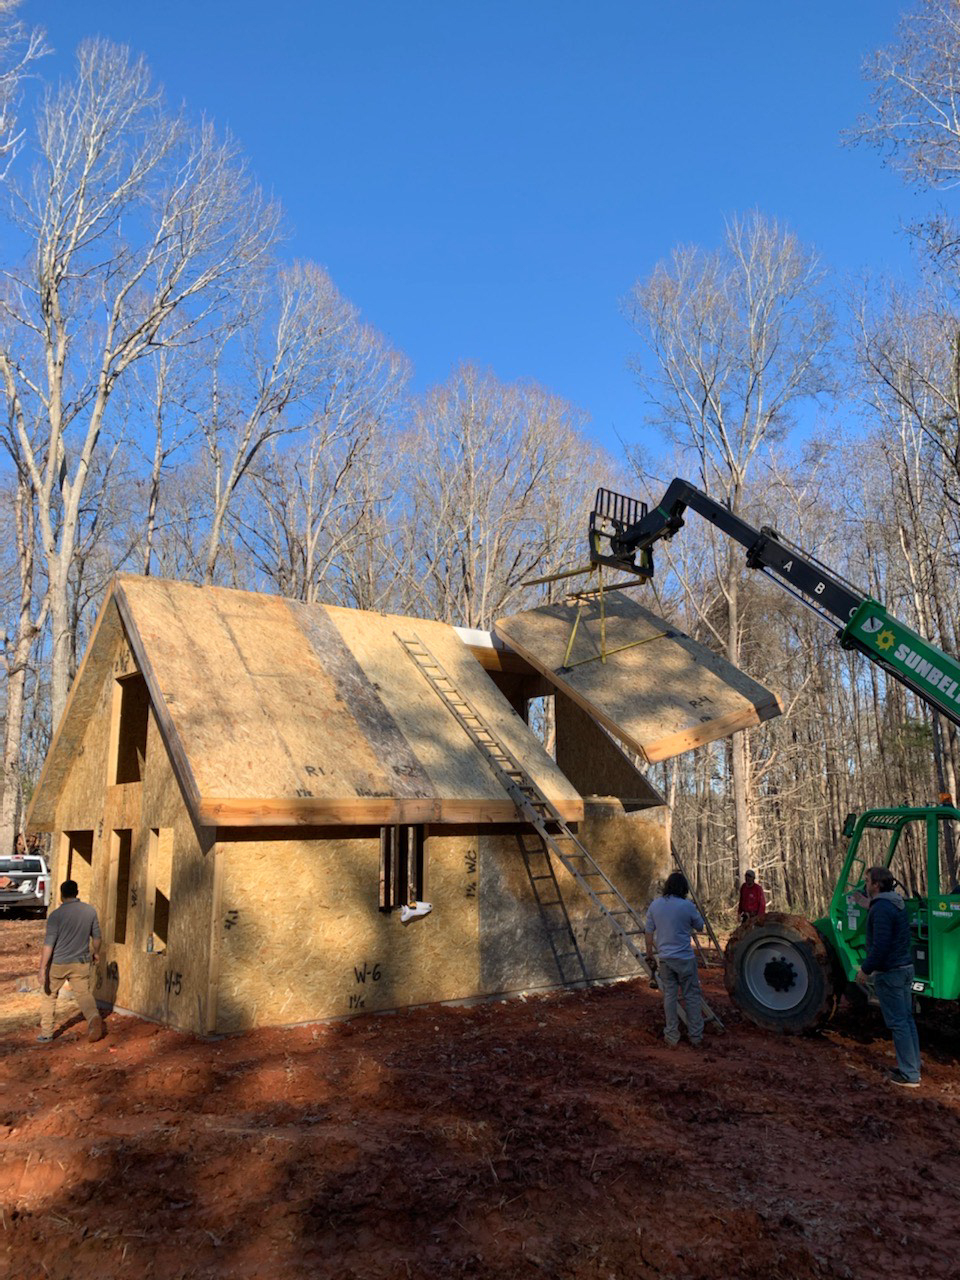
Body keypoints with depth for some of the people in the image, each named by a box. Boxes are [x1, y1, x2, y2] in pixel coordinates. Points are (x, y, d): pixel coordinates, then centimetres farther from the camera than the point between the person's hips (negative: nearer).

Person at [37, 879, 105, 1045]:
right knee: (84, 994, 2)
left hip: (58, 963, -1)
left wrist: (42, 969, -14)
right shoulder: (90, 910, -2)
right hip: (80, 963, 2)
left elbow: (48, 943, -16)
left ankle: (46, 1033, 23)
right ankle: (94, 1017, -26)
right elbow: (96, 935, 9)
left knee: (49, 996, 18)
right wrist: (96, 952, 25)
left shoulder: (56, 915, -12)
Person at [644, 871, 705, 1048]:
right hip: (685, 958, -3)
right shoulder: (687, 906, -13)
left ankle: (672, 1037, 15)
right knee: (691, 996, 9)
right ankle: (696, 1037, 15)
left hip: (665, 958, 3)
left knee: (669, 996, 11)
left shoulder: (655, 905, -1)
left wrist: (649, 954, 16)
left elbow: (649, 932, 5)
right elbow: (700, 927, 4)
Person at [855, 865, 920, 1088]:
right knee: (907, 1019, 16)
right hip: (905, 968, 10)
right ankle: (913, 1066, 25)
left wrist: (865, 969, -15)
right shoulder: (895, 904, 10)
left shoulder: (881, 908, -20)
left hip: (889, 972, -10)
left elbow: (880, 945, -25)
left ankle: (909, 1075, 2)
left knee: (898, 1023, -3)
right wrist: (869, 904, 21)